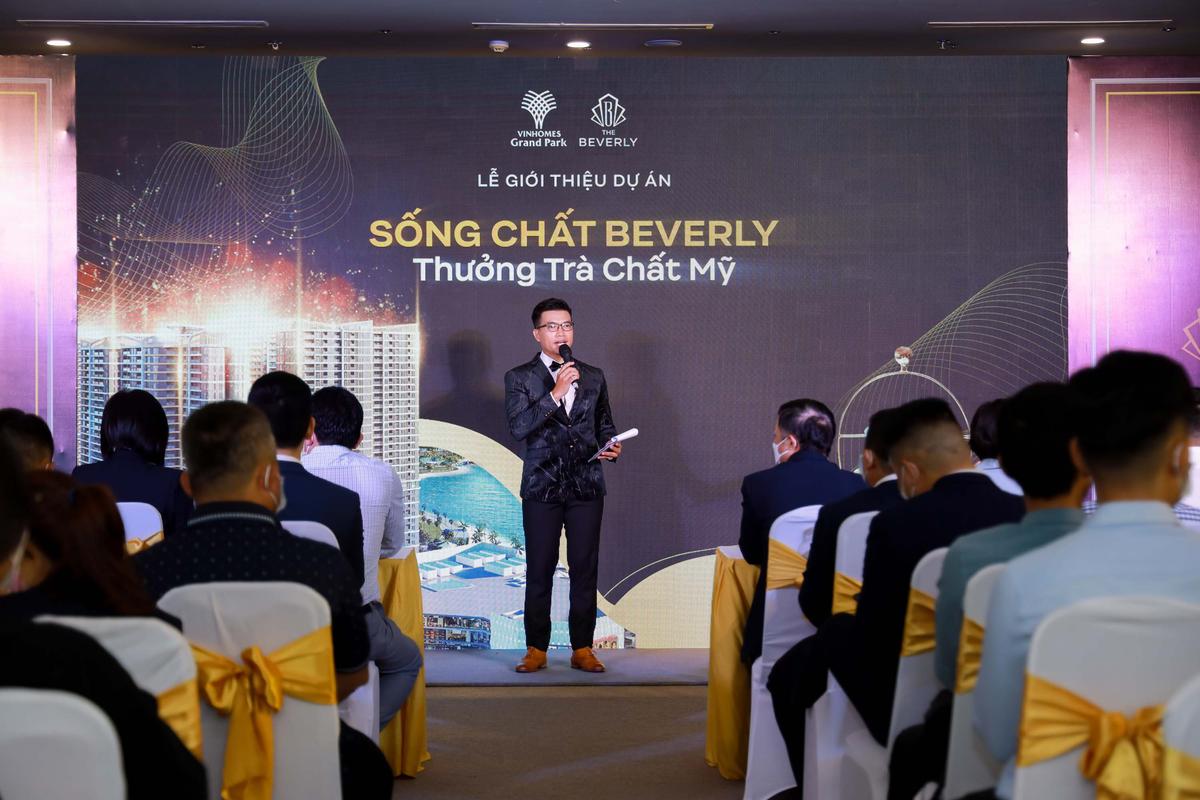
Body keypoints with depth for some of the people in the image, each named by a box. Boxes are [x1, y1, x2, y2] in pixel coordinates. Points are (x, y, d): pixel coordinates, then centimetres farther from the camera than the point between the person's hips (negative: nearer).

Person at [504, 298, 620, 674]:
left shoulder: (593, 377, 12)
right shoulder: (519, 378, 2)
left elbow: (605, 425, 20)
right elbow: (518, 427, -11)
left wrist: (610, 446, -2)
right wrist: (555, 393, -18)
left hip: (587, 486, 2)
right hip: (542, 487, -2)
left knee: (585, 569, 3)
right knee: (539, 571, 0)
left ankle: (582, 649, 10)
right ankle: (536, 650, 9)